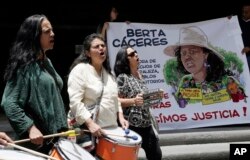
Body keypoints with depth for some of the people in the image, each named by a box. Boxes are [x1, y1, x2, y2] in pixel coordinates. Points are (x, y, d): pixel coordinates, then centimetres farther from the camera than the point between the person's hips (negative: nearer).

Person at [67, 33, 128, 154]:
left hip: (110, 129, 7)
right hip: (87, 128, -7)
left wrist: (120, 116, 10)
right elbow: (74, 101, -18)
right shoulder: (80, 70, -9)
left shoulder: (108, 72, 17)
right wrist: (90, 123, -23)